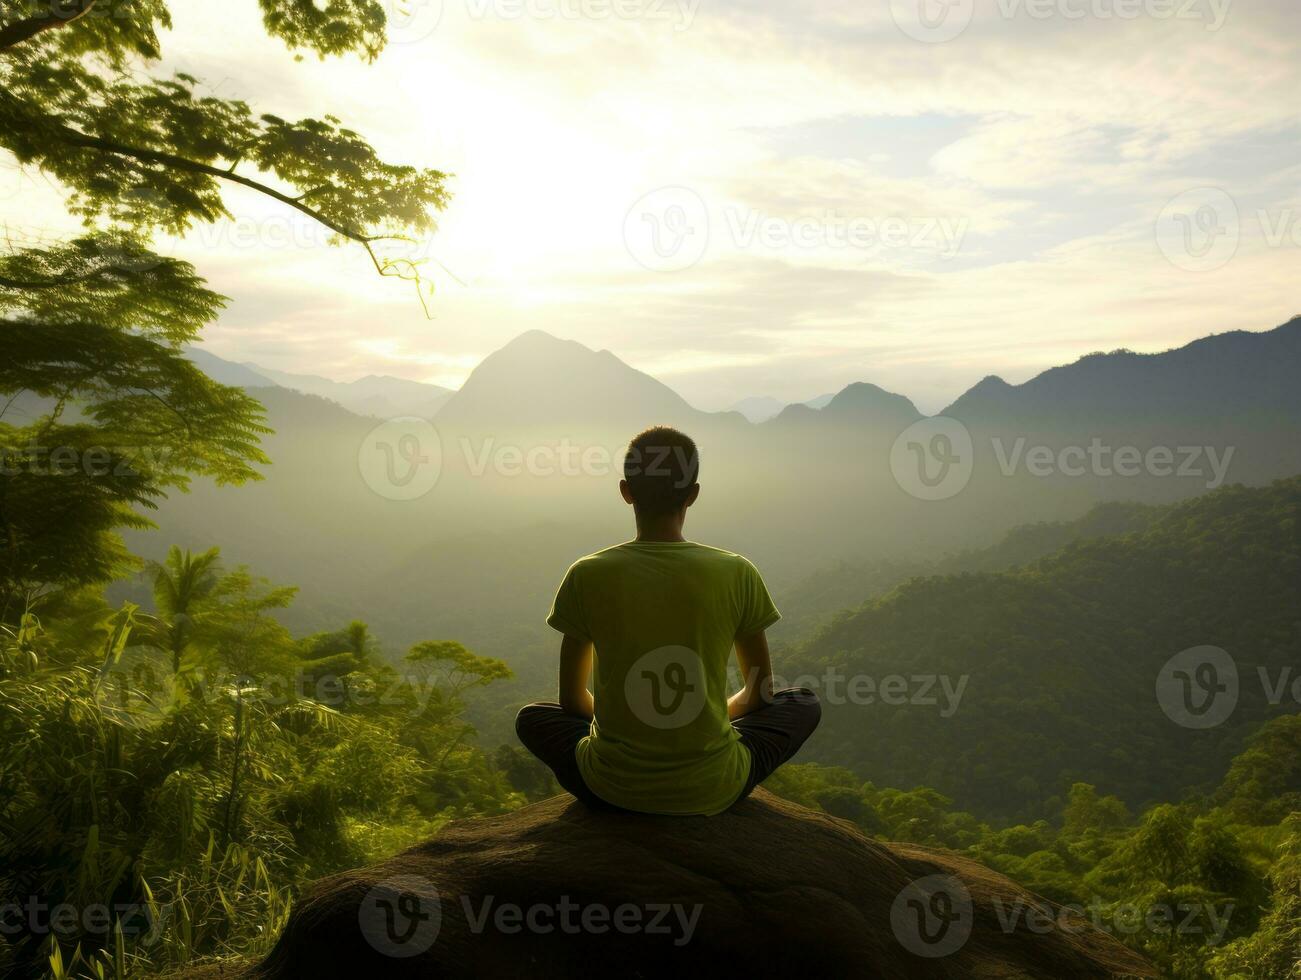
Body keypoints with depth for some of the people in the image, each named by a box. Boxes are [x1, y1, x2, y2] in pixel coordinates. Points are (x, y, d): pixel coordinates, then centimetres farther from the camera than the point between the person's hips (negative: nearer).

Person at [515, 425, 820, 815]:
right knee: (805, 702, 24)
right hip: (712, 791, 0)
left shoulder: (587, 576, -7)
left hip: (614, 788, 1)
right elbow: (760, 691, 6)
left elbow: (572, 698, 5)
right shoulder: (737, 574, -7)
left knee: (531, 718, 30)